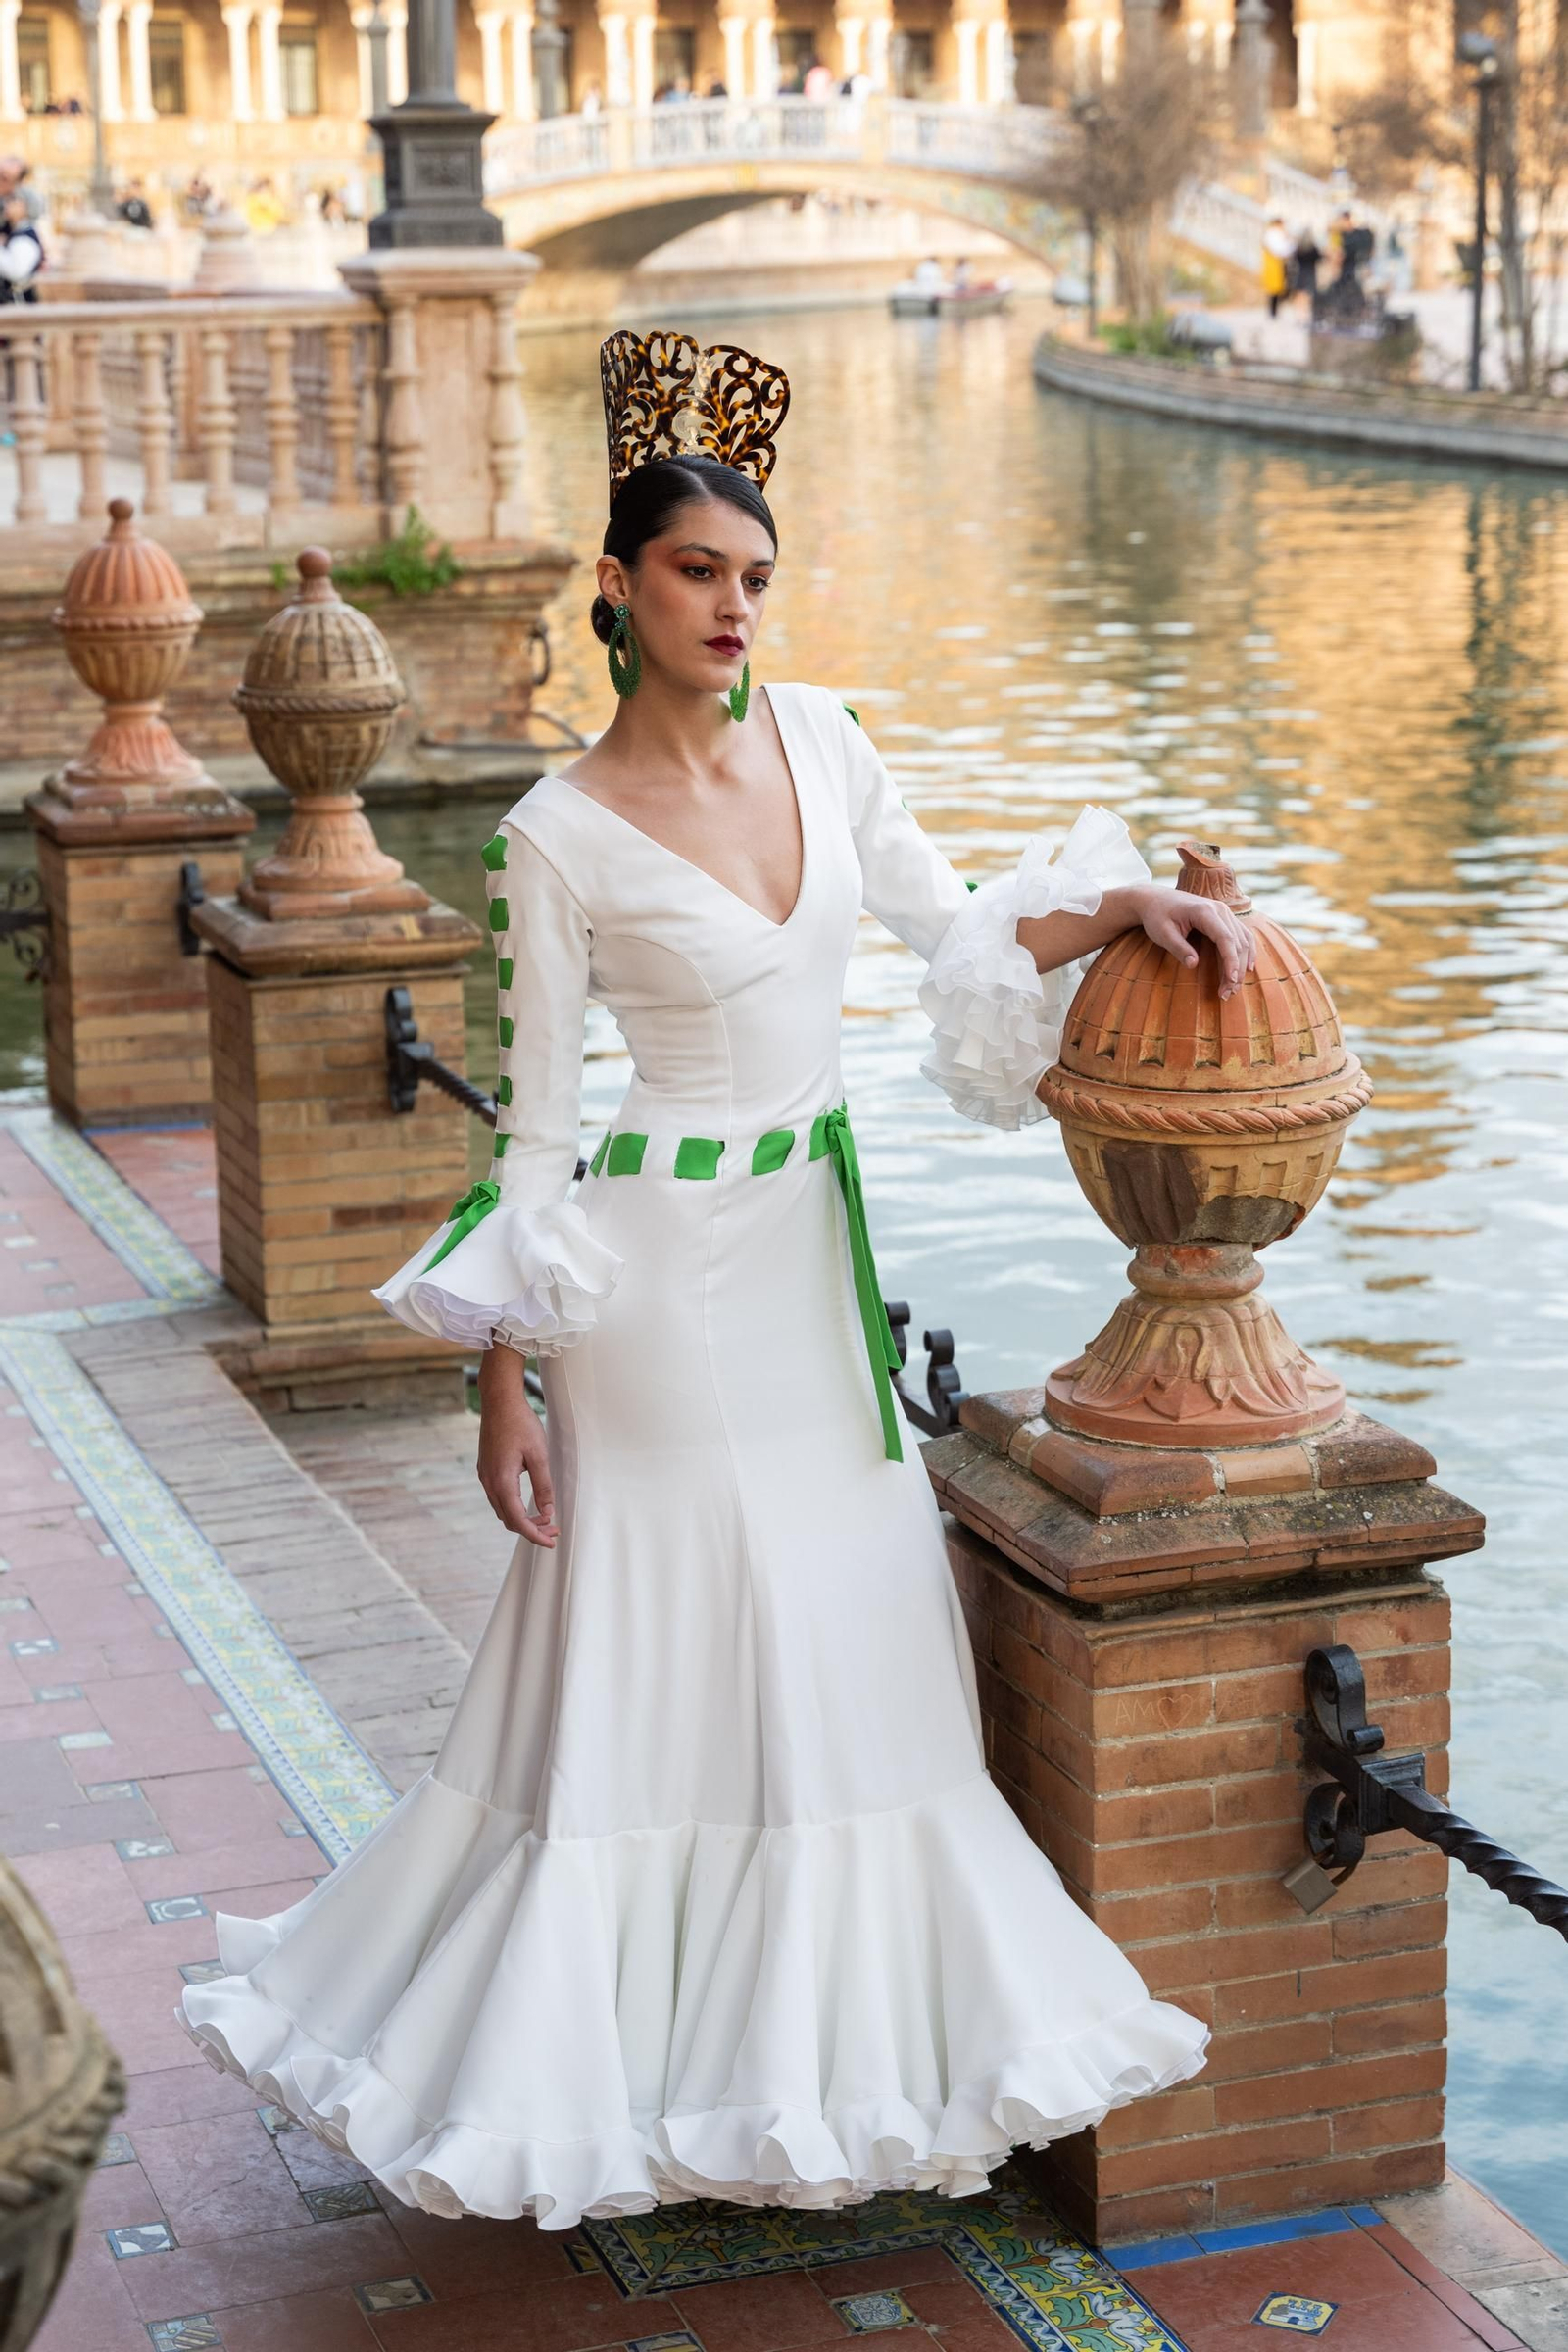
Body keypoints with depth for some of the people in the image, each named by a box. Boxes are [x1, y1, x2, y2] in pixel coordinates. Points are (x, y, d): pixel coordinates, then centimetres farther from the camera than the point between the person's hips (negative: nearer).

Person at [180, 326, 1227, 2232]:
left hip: (818, 1252, 6)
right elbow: (530, 1127, -9)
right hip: (664, 1272, -6)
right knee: (653, 1658, 1)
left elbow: (955, 938, 13)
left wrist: (1121, 902, -4)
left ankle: (826, 2034, 27)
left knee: (846, 1648, 12)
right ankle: (591, 2060, 16)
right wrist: (503, 1391, -8)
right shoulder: (558, 840, -12)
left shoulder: (818, 740, 3)